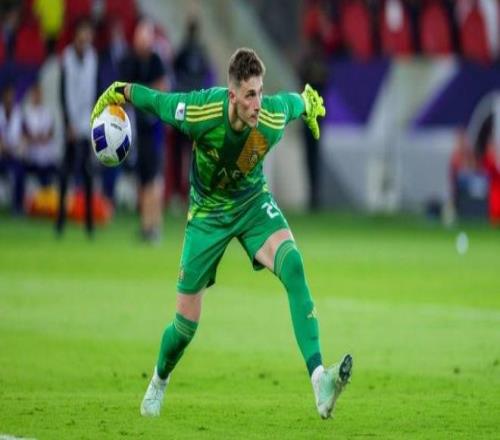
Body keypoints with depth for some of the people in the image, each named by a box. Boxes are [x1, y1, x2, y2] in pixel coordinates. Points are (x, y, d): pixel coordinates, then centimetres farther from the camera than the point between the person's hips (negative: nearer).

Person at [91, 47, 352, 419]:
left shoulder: (274, 118, -24)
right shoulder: (201, 112, -31)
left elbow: (295, 101, 1)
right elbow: (154, 100, -13)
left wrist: (310, 102, 22)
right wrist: (116, 93, -1)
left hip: (254, 203, 1)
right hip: (208, 212, -1)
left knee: (293, 265, -30)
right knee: (186, 323, 2)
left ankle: (318, 378, -39)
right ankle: (160, 380, 38)